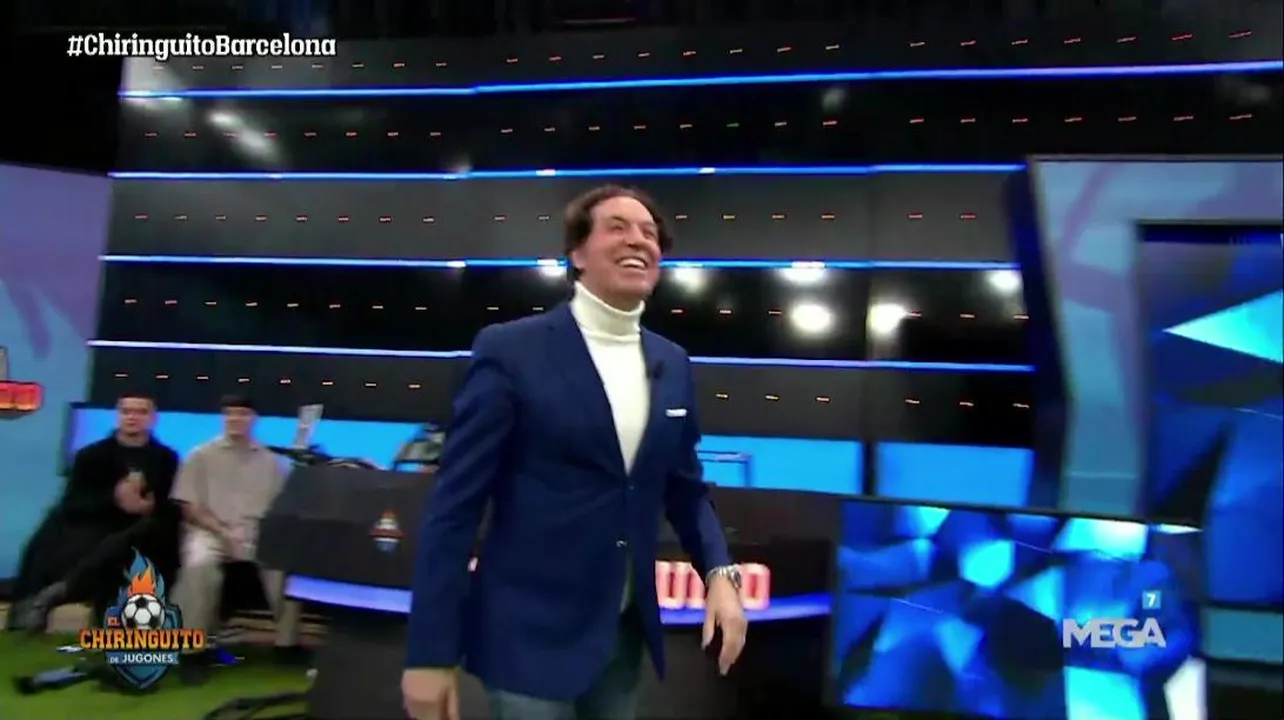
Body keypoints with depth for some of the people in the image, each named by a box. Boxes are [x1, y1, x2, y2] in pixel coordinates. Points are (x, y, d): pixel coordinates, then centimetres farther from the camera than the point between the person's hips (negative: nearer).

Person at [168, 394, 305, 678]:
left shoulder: (270, 461, 12)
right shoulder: (202, 455, 6)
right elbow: (190, 508, 1)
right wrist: (225, 532, -12)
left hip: (258, 533, 2)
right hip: (210, 530, -2)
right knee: (200, 564, -36)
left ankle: (287, 643, -10)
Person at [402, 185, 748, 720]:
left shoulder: (672, 364, 5)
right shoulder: (511, 350, -11)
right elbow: (455, 504, -12)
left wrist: (719, 572, -4)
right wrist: (430, 652, -12)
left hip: (626, 632, 6)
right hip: (531, 633, -5)